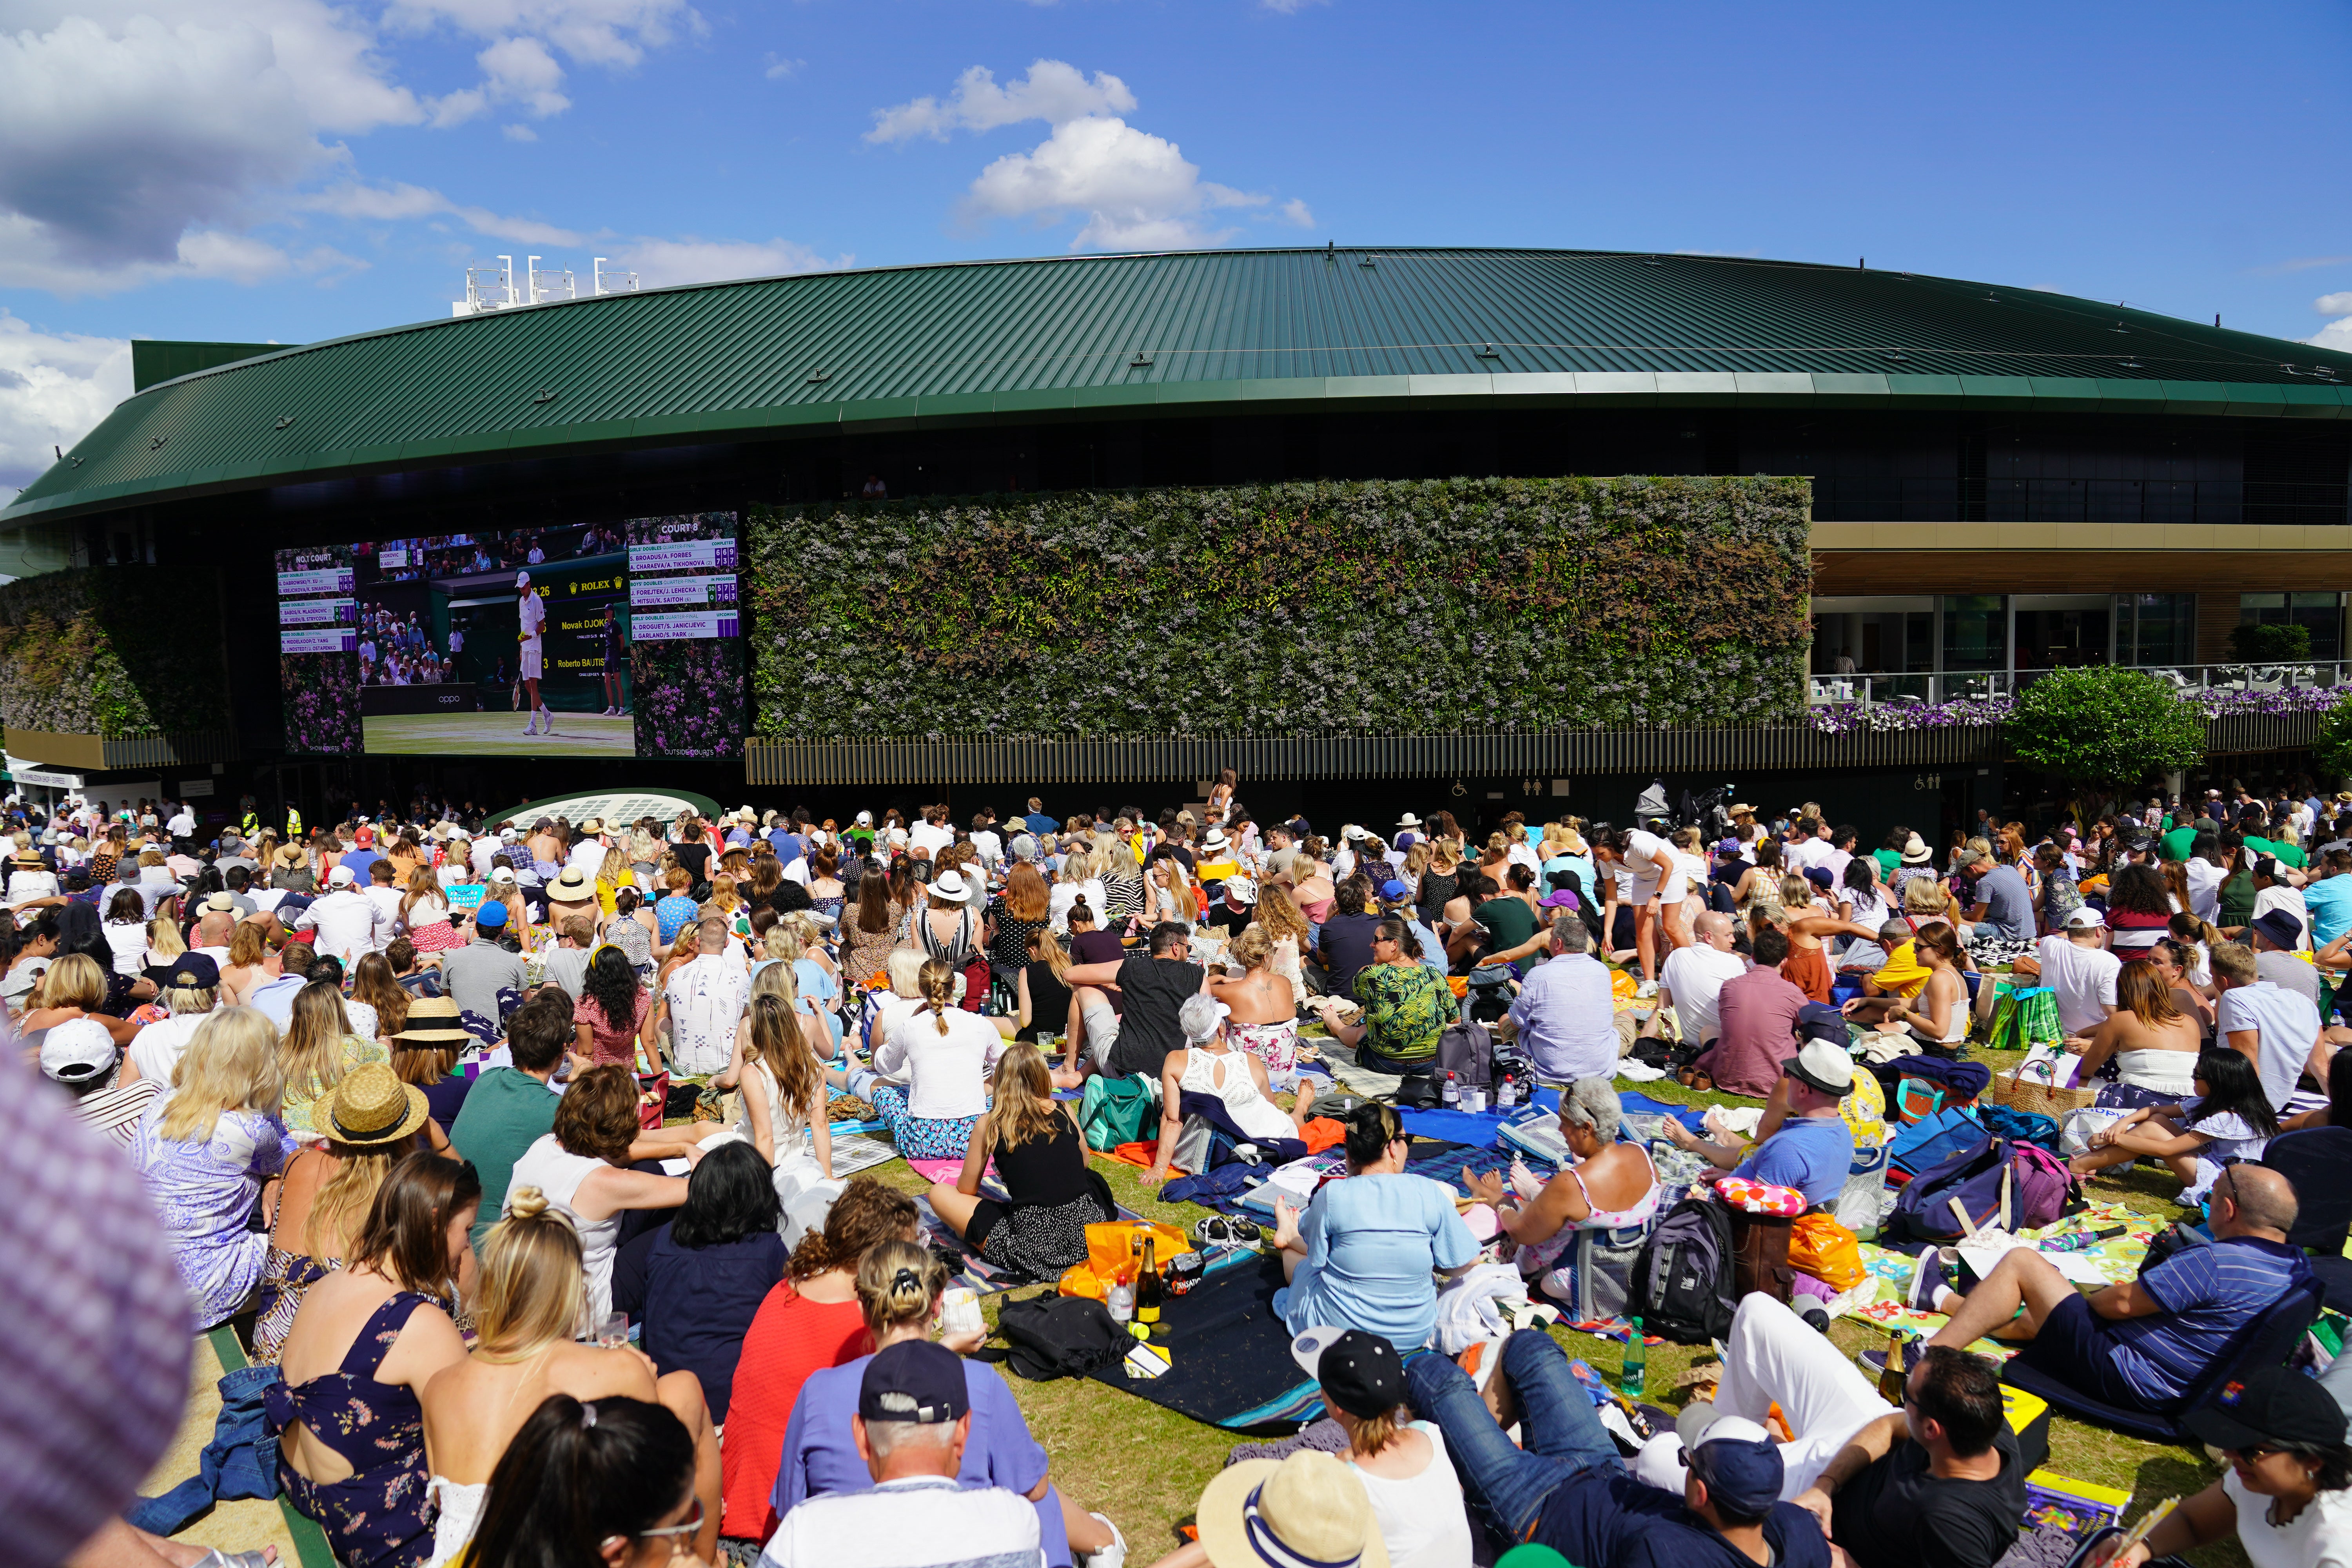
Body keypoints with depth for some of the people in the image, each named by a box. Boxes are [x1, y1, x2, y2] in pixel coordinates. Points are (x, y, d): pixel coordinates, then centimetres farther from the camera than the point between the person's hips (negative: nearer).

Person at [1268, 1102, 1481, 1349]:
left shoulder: (1332, 1196, -18)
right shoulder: (1428, 1192, -16)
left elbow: (1316, 1256, -1)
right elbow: (1466, 1262, -9)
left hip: (1337, 1328, -2)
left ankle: (1291, 1237, 59)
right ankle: (1292, 1236, 49)